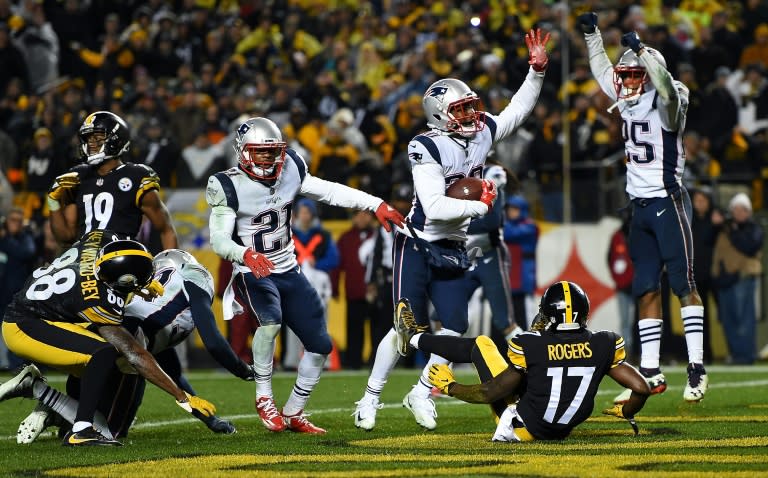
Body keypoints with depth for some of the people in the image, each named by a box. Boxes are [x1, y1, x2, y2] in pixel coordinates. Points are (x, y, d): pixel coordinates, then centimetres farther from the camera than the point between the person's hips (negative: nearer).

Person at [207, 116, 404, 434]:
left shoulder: (288, 170, 0)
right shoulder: (229, 187, -15)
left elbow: (330, 192, 5)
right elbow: (219, 238, -20)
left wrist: (376, 205, -3)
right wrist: (246, 254, -41)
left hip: (288, 271, 6)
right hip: (253, 273, -6)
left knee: (319, 344, 3)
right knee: (271, 320, -35)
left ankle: (293, 414, 20)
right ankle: (264, 397, -16)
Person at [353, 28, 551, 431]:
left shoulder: (482, 132, 1)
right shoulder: (426, 147, -19)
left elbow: (519, 109, 16)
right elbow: (435, 208, -27)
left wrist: (537, 70, 4)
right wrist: (481, 206, -19)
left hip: (452, 251, 6)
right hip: (417, 247, -6)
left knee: (455, 327, -2)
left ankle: (421, 394, 14)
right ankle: (370, 398, 3)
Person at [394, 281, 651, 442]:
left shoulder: (531, 347, -19)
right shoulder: (603, 346, -12)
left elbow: (491, 393, -13)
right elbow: (641, 388, -11)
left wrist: (450, 386, 4)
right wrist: (627, 412, 13)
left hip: (523, 427, -4)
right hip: (563, 429, 4)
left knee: (482, 345, 12)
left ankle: (414, 338, 36)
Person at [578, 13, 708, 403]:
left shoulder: (666, 103, -9)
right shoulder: (627, 100, 12)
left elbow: (664, 83, -33)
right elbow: (603, 69, 28)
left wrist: (641, 50, -36)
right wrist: (592, 34, 27)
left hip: (668, 202, -8)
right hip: (640, 205, 8)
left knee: (684, 285, -8)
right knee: (646, 291, 6)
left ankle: (696, 369, -9)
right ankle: (651, 373, 8)